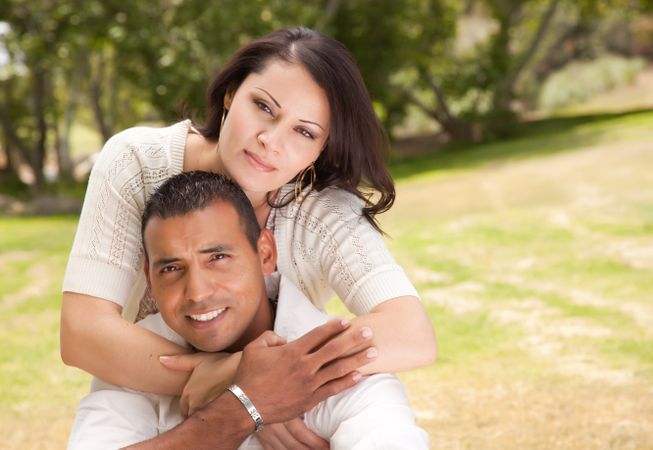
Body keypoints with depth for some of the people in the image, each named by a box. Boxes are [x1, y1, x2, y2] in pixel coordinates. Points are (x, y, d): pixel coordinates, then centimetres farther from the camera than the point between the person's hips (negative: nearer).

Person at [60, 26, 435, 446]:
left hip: (280, 431, 0)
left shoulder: (324, 214, -18)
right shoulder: (135, 162, -16)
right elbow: (82, 333, -23)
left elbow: (413, 338, -31)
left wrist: (243, 371, -32)